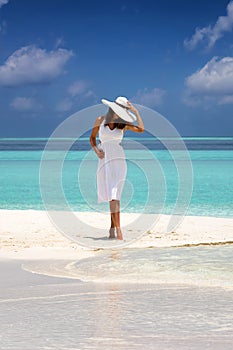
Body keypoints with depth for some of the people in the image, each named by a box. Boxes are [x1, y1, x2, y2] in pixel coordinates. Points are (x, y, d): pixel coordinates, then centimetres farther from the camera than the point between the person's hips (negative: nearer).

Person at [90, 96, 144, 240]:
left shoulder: (124, 124, 2)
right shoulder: (100, 120, 5)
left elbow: (141, 129, -13)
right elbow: (92, 138, 16)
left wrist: (136, 112, -7)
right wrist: (96, 150, -2)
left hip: (118, 159, -1)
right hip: (104, 160, 1)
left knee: (114, 195, -11)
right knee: (111, 195, 2)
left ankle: (114, 228, -10)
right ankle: (116, 228, 5)